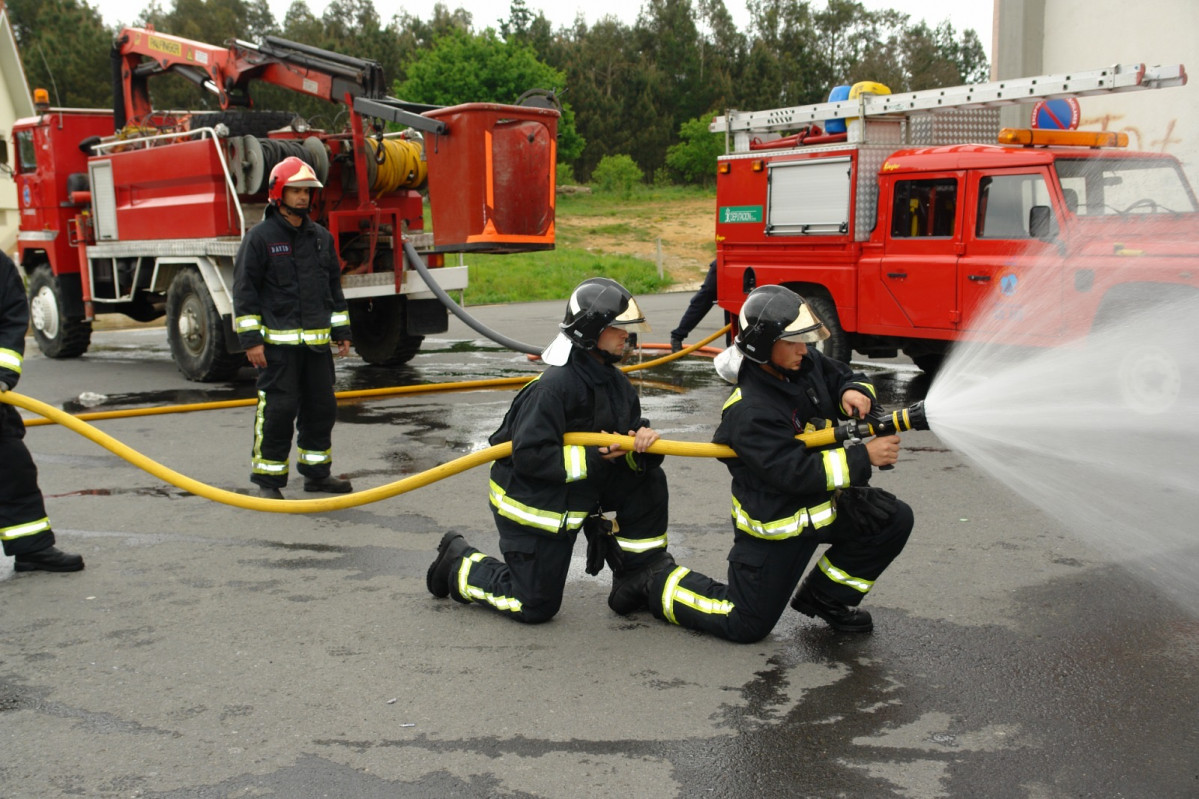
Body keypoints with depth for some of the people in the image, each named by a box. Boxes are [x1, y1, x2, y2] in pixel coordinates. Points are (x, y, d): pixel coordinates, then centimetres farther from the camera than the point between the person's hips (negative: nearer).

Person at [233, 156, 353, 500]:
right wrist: (251, 339, -12)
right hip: (278, 342, -6)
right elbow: (244, 291, -7)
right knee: (278, 410, -5)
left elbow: (334, 286, 20)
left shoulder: (321, 237, 13)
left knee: (322, 407, 10)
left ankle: (317, 472, 23)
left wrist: (341, 331, 16)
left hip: (317, 341, 6)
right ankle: (268, 478, 7)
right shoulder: (260, 237, -5)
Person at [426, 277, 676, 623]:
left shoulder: (614, 382, 3)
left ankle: (642, 579, 6)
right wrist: (591, 458, -29)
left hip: (580, 493, 8)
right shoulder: (554, 387, -27)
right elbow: (530, 455, -30)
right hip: (531, 505, -8)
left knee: (648, 478, -5)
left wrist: (642, 440, -20)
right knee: (534, 606, 1)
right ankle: (459, 562, 23)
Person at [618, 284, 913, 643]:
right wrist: (863, 458, -33)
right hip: (774, 522, -7)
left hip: (822, 504, 8)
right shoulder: (748, 412, -30)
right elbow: (797, 473, -32)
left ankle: (825, 596, 14)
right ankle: (657, 585, 22)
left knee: (895, 520, -4)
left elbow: (845, 377, 8)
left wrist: (853, 392, -17)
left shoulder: (805, 364, -7)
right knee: (746, 626, 0)